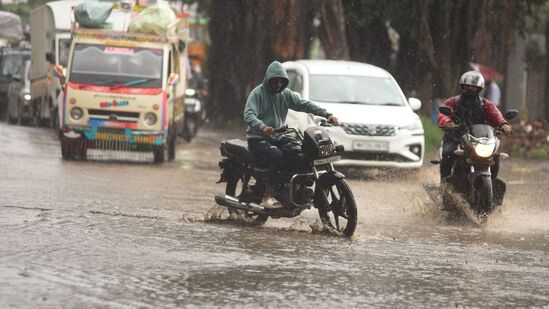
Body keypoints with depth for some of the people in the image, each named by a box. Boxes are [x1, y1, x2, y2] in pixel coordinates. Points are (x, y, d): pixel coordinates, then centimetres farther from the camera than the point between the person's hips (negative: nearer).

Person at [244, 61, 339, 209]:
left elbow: (304, 104, 1)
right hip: (258, 139, -6)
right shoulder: (257, 93, -8)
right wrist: (262, 127, -44)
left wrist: (326, 114, -14)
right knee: (276, 155, -35)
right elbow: (248, 114, -23)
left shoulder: (285, 94, 10)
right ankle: (267, 196, -34)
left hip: (277, 137, 6)